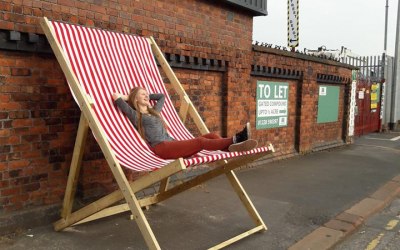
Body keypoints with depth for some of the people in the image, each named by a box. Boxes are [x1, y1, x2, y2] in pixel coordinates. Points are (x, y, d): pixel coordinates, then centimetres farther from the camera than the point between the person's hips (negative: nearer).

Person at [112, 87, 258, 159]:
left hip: (173, 144, 8)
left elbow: (162, 96, 50)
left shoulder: (154, 112, 32)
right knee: (200, 141, -31)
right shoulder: (135, 115, 10)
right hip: (161, 148, -8)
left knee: (211, 136, -15)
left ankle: (233, 143, -41)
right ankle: (234, 141, -48)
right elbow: (115, 97, 4)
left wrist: (147, 96, 40)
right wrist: (128, 96, 22)